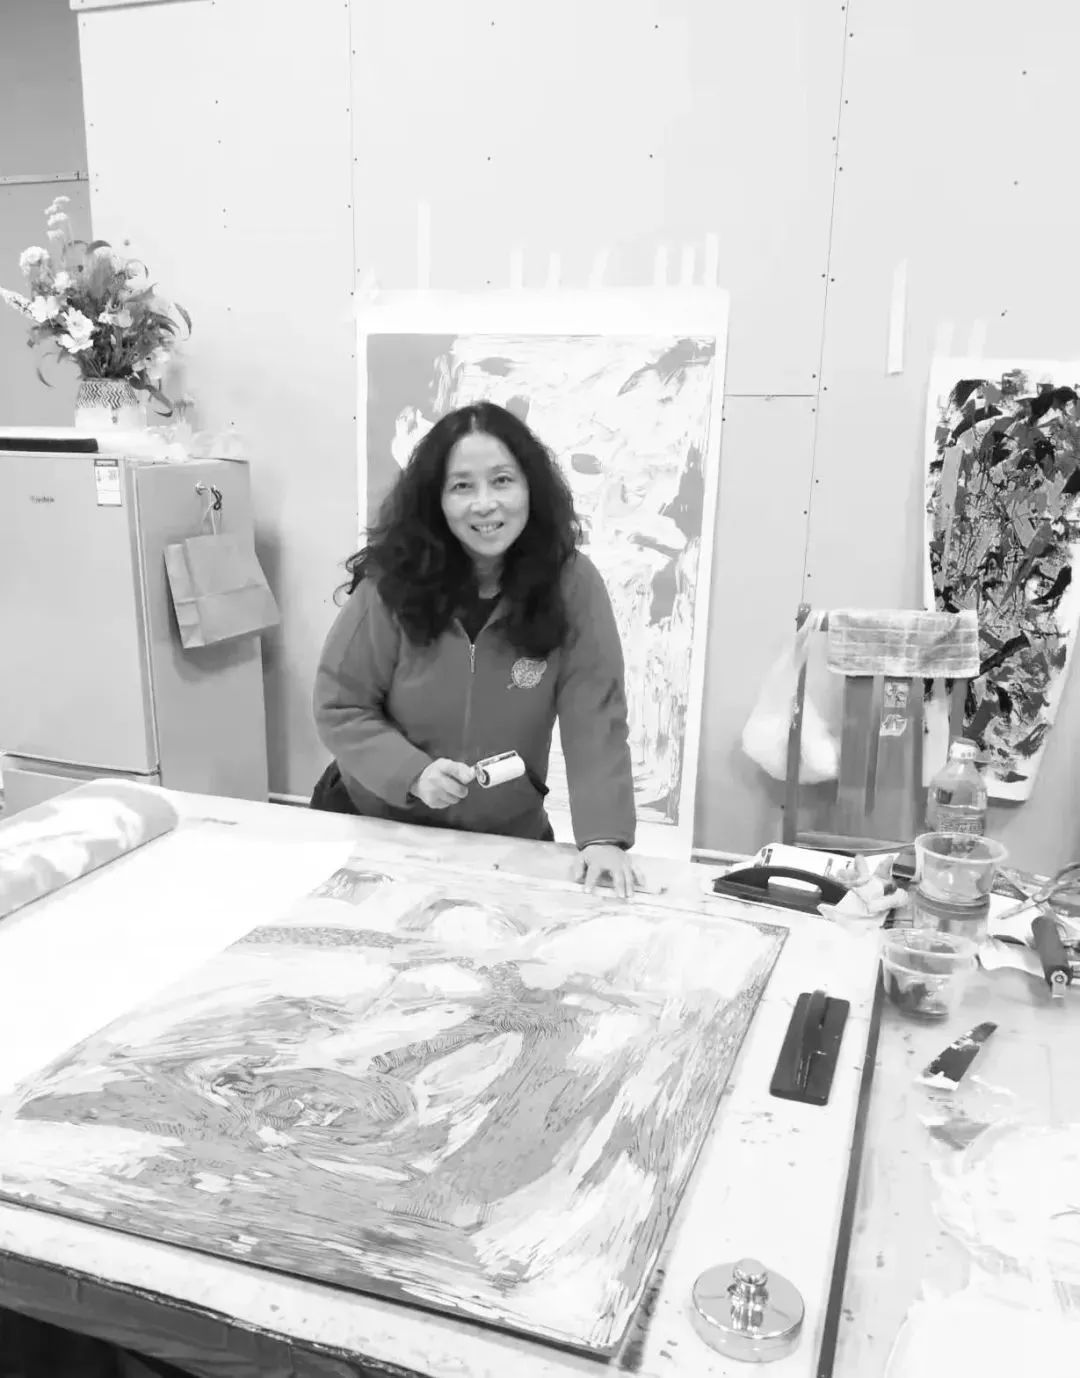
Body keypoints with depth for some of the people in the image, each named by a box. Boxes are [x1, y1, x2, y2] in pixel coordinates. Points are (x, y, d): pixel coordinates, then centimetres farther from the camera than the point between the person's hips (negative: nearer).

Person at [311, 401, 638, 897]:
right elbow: (340, 709, -9)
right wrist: (414, 773, -23)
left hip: (506, 840, 1)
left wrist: (602, 836, -28)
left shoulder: (571, 583, -15)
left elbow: (594, 719, -17)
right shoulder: (393, 583, -15)